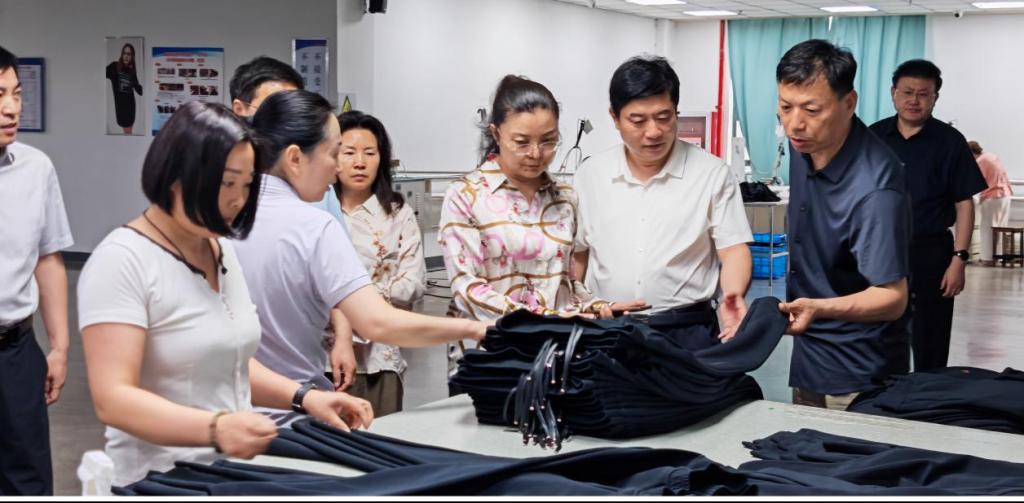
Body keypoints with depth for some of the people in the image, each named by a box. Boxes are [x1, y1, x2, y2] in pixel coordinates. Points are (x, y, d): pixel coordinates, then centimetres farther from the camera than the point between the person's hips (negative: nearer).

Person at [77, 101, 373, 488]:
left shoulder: (222, 250, 9)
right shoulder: (121, 261, -13)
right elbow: (112, 398, -20)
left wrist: (304, 398, 3)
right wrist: (215, 429, -33)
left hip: (235, 471, 7)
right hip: (164, 480, -7)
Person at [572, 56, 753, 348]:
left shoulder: (712, 173, -3)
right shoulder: (590, 175, 5)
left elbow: (734, 249, -6)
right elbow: (576, 254, 13)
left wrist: (733, 297, -26)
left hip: (686, 330, -2)